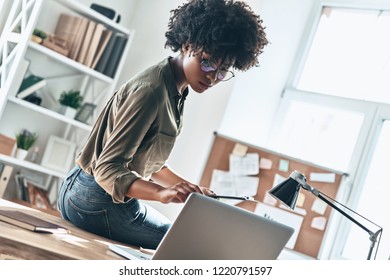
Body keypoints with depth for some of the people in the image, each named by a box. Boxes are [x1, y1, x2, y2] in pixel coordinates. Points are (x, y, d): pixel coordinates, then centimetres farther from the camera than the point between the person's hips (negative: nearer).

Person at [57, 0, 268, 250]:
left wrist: (191, 189, 0)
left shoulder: (175, 92, 4)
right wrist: (162, 193, -42)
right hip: (98, 201, -10)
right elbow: (108, 168, -28)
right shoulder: (151, 91, -25)